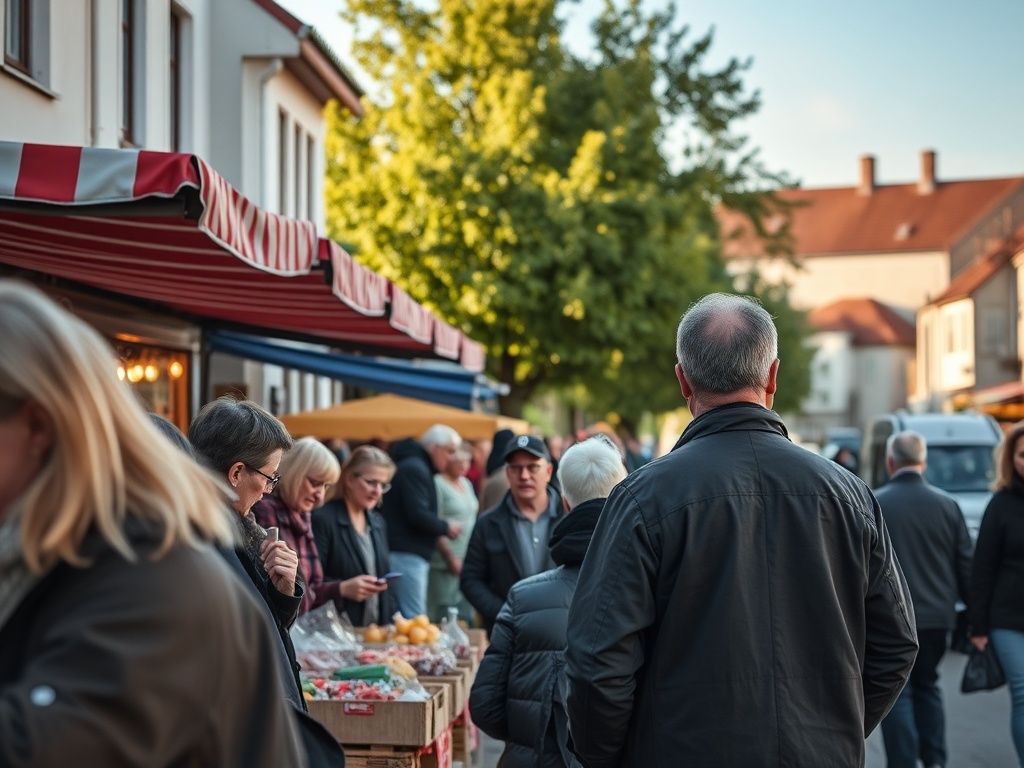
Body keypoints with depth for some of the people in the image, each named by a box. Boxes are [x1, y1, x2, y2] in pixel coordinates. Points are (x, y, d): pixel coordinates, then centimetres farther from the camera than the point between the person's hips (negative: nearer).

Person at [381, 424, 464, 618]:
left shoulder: (416, 466, 20)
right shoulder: (415, 469, -12)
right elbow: (418, 515, -21)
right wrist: (446, 528, -7)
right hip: (407, 556, -10)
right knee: (414, 620, -12)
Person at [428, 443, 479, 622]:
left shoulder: (467, 484, 15)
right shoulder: (437, 483, -9)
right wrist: (451, 557, -15)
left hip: (468, 562, 8)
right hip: (446, 565, -8)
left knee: (466, 617, 8)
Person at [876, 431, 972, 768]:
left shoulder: (872, 504, -9)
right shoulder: (947, 504, 1)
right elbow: (965, 565, 5)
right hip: (936, 615, 4)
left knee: (897, 693, 2)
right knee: (927, 684, 20)